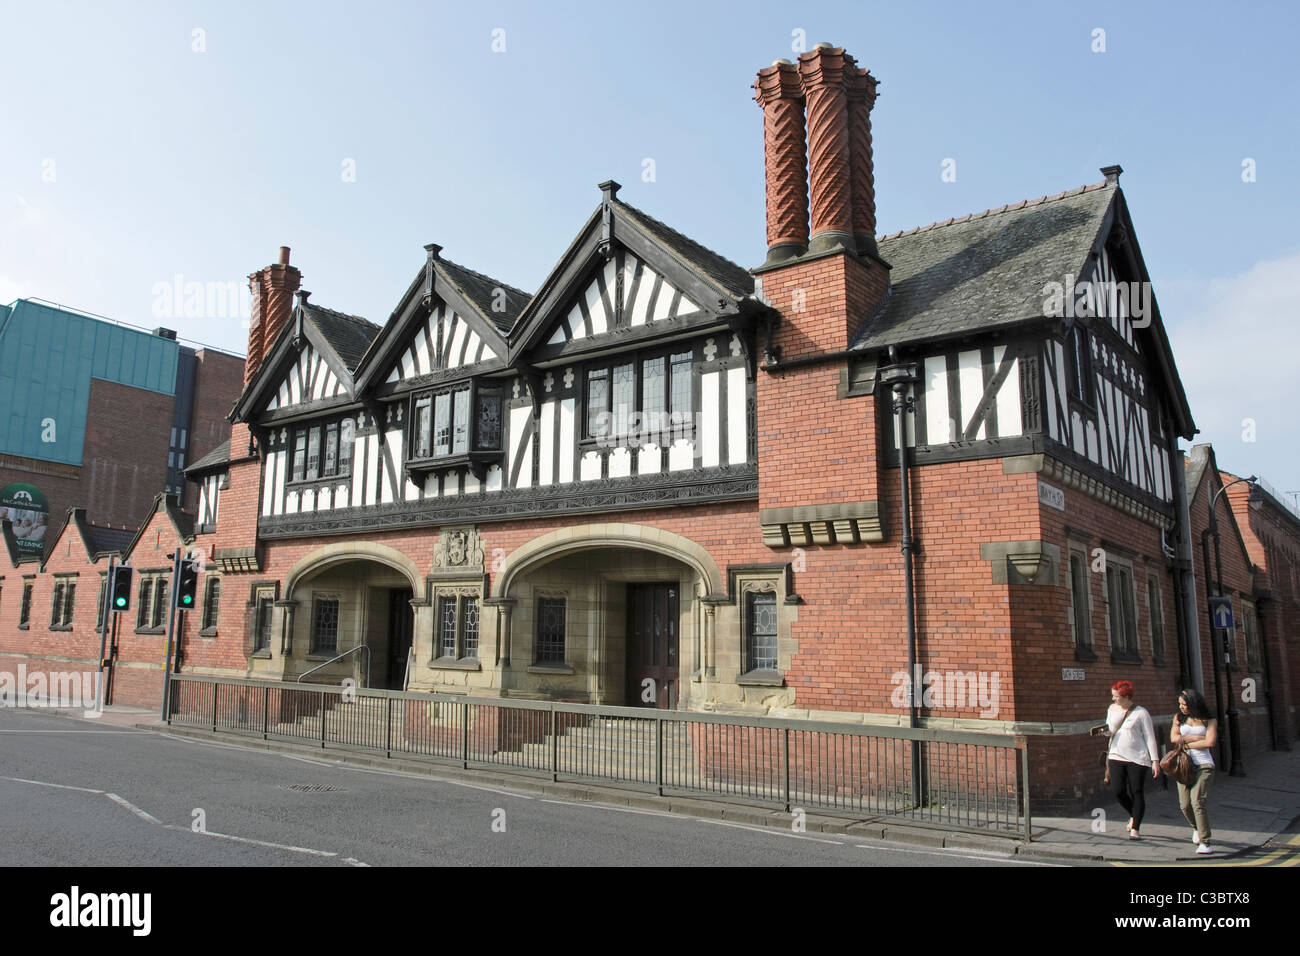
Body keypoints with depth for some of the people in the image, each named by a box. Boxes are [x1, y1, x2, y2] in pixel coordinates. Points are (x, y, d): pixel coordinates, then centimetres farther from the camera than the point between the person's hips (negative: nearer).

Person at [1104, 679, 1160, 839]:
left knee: (1136, 792, -3)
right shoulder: (1112, 709, 10)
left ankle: (1135, 829, 6)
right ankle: (1134, 815, 24)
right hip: (1116, 756, 4)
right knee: (1117, 790, -5)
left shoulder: (1141, 713, -5)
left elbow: (1150, 737, -4)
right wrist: (1106, 731, -1)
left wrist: (1155, 760, -8)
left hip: (1137, 758, -4)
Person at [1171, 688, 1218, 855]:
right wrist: (1197, 738, -5)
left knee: (1197, 802, -16)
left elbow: (1210, 742, -8)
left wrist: (1187, 743, -1)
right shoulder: (1179, 718, 13)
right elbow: (1173, 738, 1)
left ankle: (1205, 844, -10)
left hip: (1203, 765, -4)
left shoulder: (1209, 721, 4)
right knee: (1185, 805, 2)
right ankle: (1196, 827, 34)